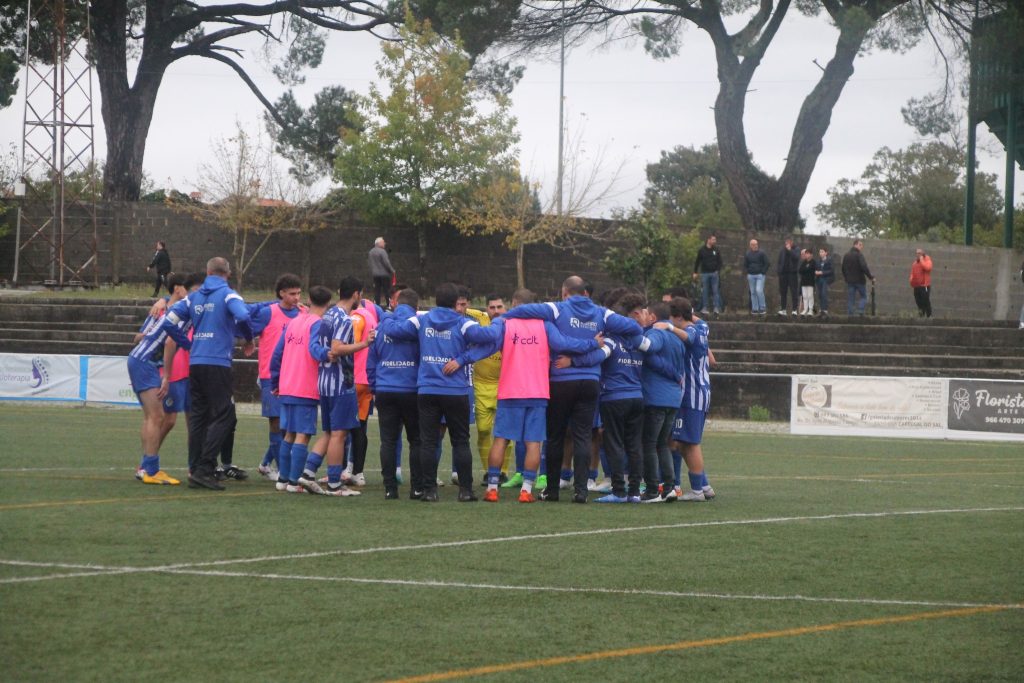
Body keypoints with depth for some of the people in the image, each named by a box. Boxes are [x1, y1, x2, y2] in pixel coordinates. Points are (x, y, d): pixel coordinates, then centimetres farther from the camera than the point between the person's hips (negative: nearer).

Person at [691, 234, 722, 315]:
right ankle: (704, 308, 6)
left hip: (714, 273, 1)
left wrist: (718, 270, -2)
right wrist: (695, 273, 2)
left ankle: (716, 308, -4)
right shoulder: (702, 250, 0)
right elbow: (697, 261, 4)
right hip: (705, 273, -1)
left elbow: (720, 261, 11)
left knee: (715, 291, -4)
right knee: (705, 292, 2)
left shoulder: (716, 250, 6)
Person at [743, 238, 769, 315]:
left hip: (760, 275, -4)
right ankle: (755, 309, 10)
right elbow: (745, 265, 18)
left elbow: (767, 264, -2)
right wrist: (748, 272, 7)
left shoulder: (761, 253, -3)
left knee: (759, 290, -15)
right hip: (751, 276, 4)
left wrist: (763, 272, -8)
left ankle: (762, 308, -5)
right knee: (753, 292, 5)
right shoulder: (747, 254, 7)